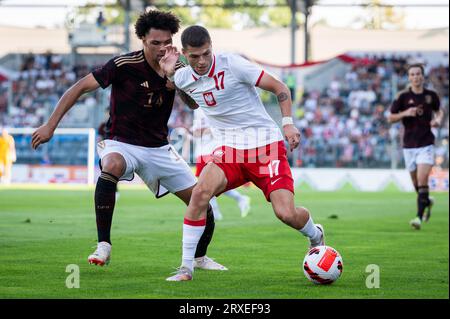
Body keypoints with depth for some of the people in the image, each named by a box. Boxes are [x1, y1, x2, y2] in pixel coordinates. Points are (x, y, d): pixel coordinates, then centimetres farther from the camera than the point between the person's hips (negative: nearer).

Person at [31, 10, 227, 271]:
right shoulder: (124, 65, -17)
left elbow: (195, 105, 3)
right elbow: (80, 88, -12)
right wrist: (50, 126, -15)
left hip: (159, 148, 5)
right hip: (122, 143, -5)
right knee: (112, 167, -40)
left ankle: (200, 257, 29)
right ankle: (103, 246, -32)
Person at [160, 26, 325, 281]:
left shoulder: (232, 65, -13)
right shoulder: (182, 78, 1)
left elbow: (280, 88, -6)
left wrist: (288, 123, -16)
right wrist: (167, 72, 3)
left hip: (266, 145, -4)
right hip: (229, 149, 4)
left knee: (286, 214, -15)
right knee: (201, 191, -25)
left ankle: (316, 235, 23)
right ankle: (186, 268, -16)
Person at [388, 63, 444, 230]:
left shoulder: (431, 95, 1)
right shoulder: (403, 96, -3)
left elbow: (439, 110, 20)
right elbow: (390, 118, 2)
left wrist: (438, 119, -2)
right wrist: (405, 113, -15)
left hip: (426, 144, -1)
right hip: (409, 145, 1)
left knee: (422, 179, -17)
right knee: (416, 182, 11)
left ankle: (419, 217, -17)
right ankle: (427, 201, 42)